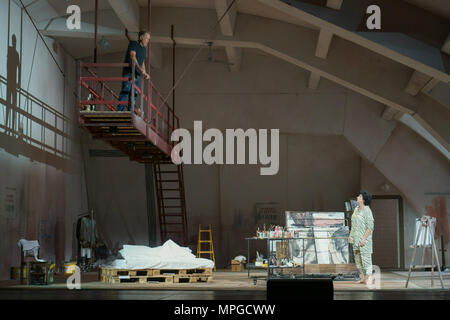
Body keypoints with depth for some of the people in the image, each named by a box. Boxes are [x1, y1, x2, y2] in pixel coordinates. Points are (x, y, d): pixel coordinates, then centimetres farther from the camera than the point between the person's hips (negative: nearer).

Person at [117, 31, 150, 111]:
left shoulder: (144, 49, 19)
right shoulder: (133, 44, -4)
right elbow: (132, 56, -17)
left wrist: (145, 73, 15)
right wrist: (140, 68, -27)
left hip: (137, 74, 7)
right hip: (128, 72, -7)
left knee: (133, 94, 3)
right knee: (125, 91, -16)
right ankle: (119, 111, -21)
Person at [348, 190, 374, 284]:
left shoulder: (367, 211, -12)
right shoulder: (356, 209, 13)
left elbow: (370, 227, -15)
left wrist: (364, 239, -20)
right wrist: (350, 235, 17)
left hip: (364, 239, -9)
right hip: (356, 239, 9)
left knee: (366, 258, -7)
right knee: (357, 258, 10)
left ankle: (369, 278, -3)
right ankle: (363, 277, 16)